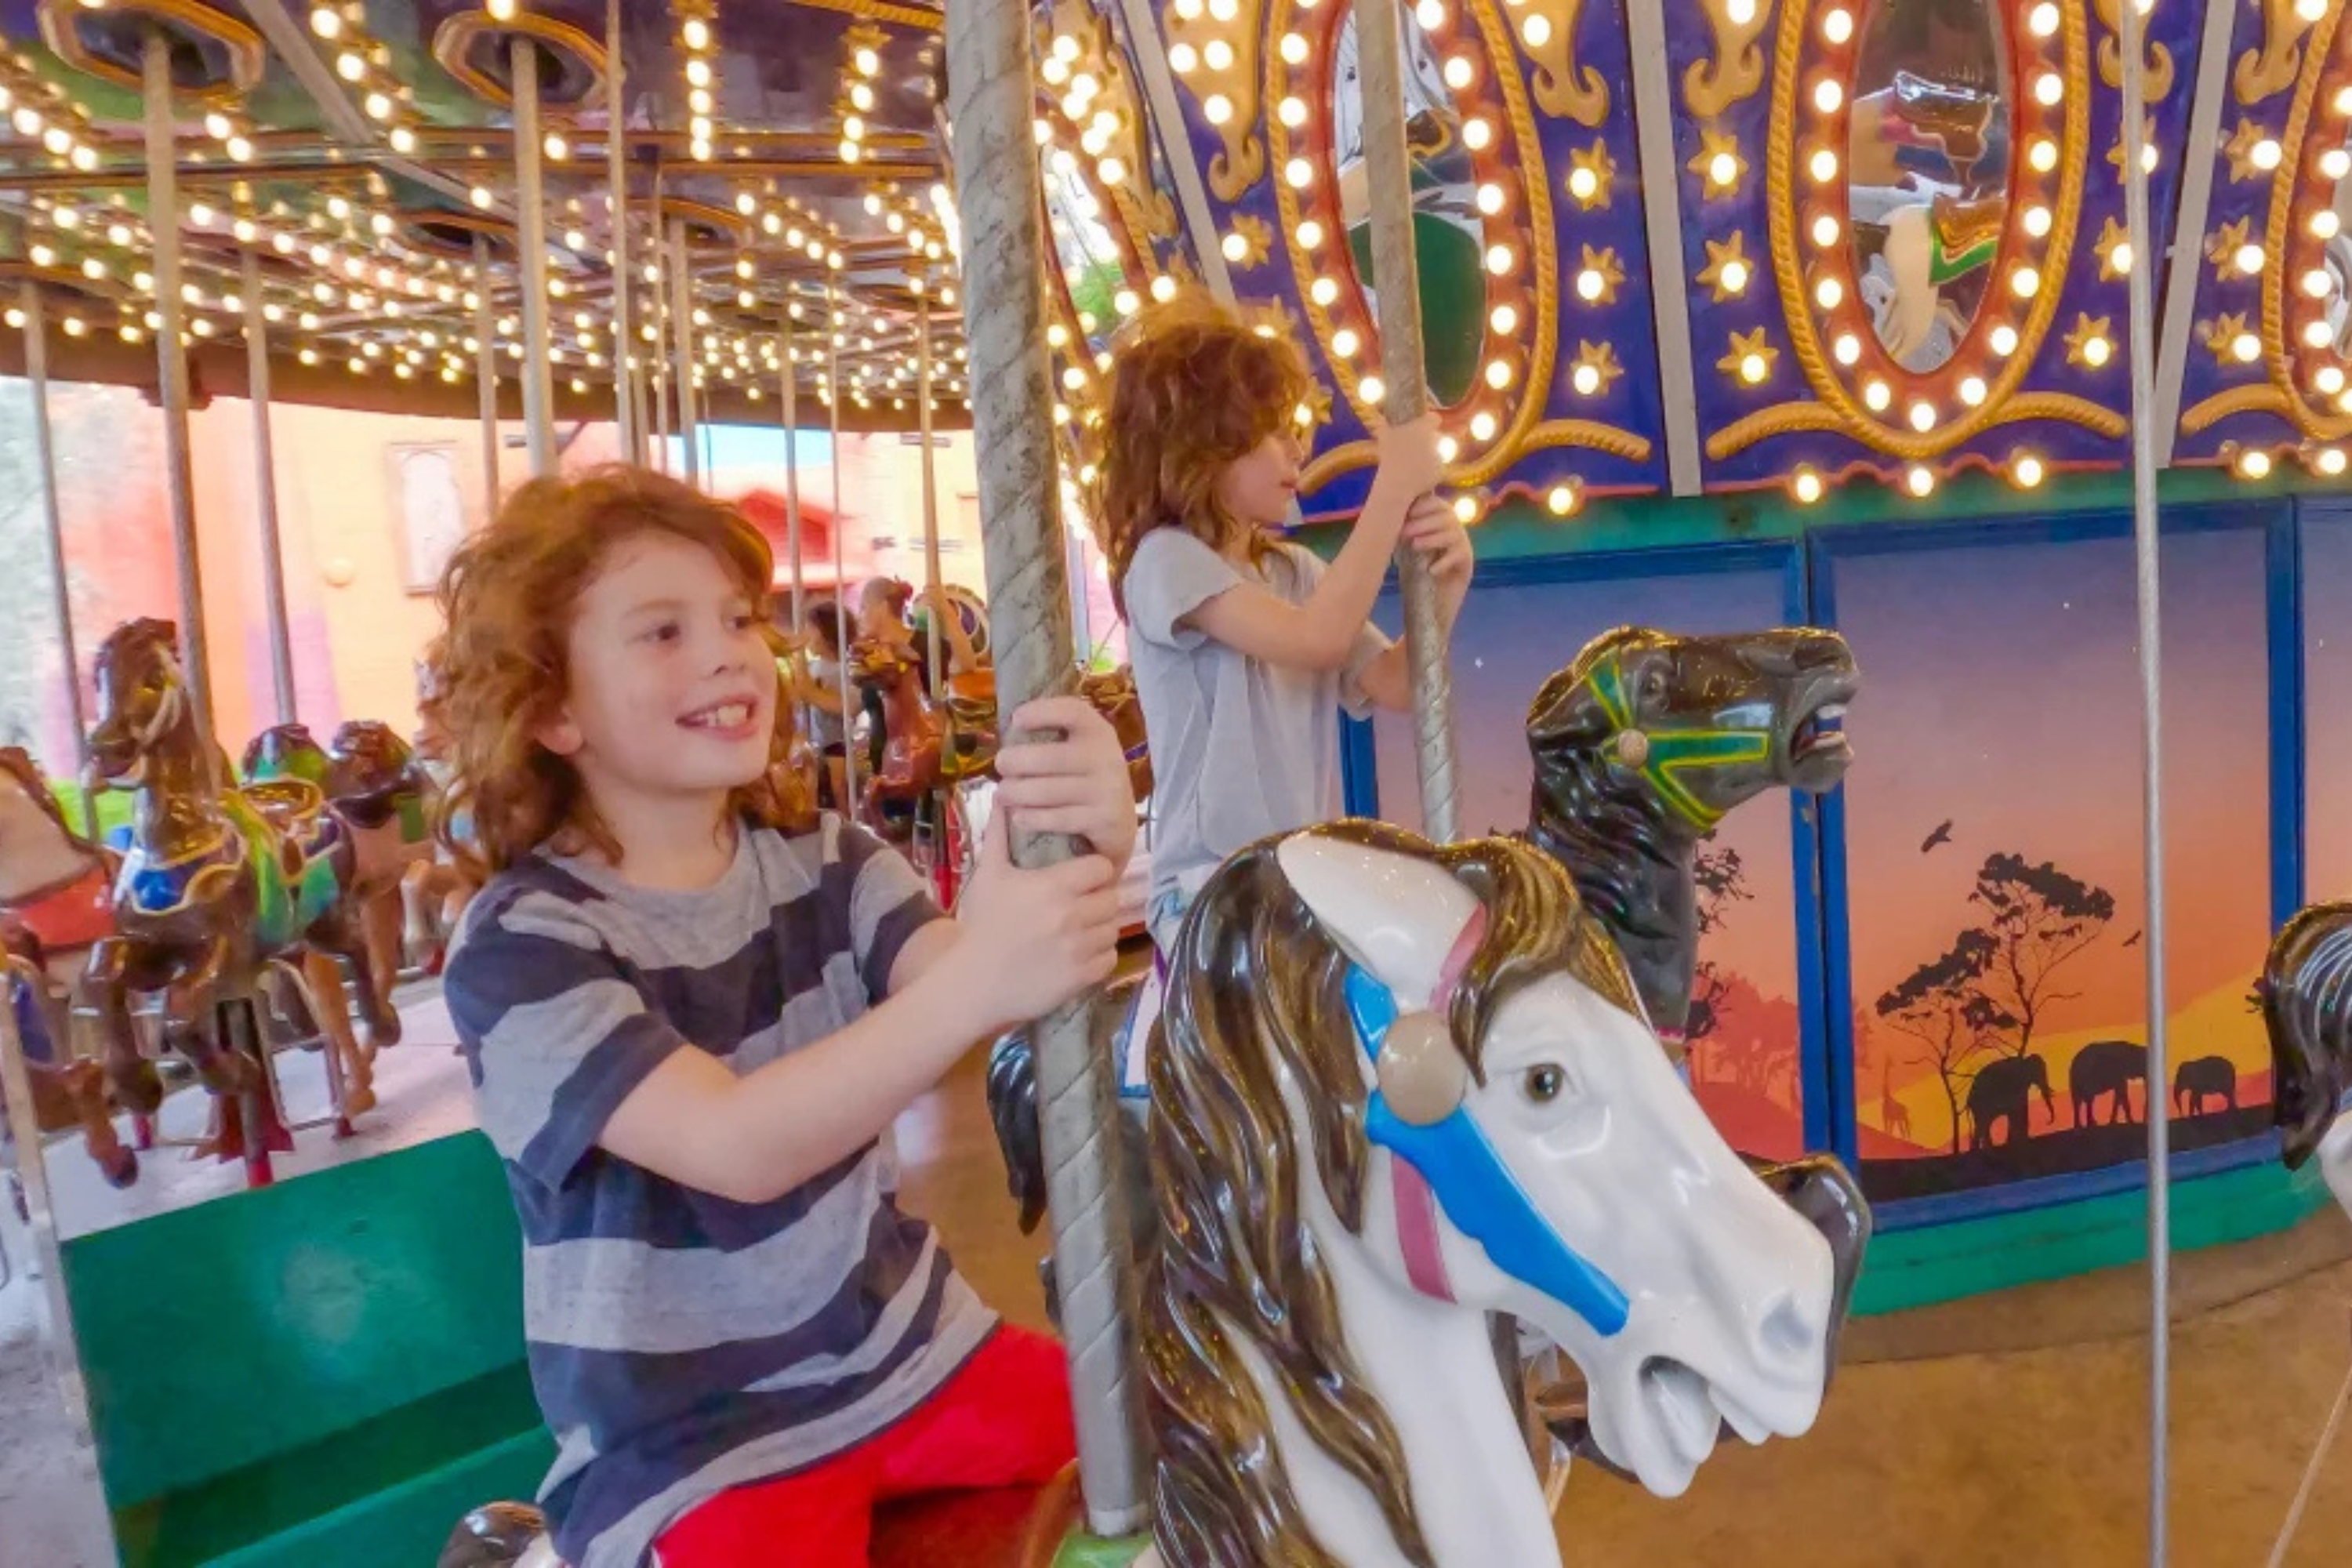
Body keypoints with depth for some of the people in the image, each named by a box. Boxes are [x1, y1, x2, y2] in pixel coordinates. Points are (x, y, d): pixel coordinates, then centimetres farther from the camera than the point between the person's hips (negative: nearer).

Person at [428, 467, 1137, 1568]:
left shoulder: (823, 862, 0)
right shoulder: (521, 945, -15)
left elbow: (955, 986, -18)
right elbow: (736, 1146, -30)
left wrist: (1086, 858, -38)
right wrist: (975, 982, -44)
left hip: (907, 1351, 4)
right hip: (688, 1443, -3)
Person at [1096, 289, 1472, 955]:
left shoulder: (1298, 569, 13)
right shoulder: (1166, 560, -9)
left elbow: (1394, 686, 7)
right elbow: (1317, 639, -22)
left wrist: (1448, 585, -9)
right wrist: (1395, 484, -17)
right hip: (1211, 887, -7)